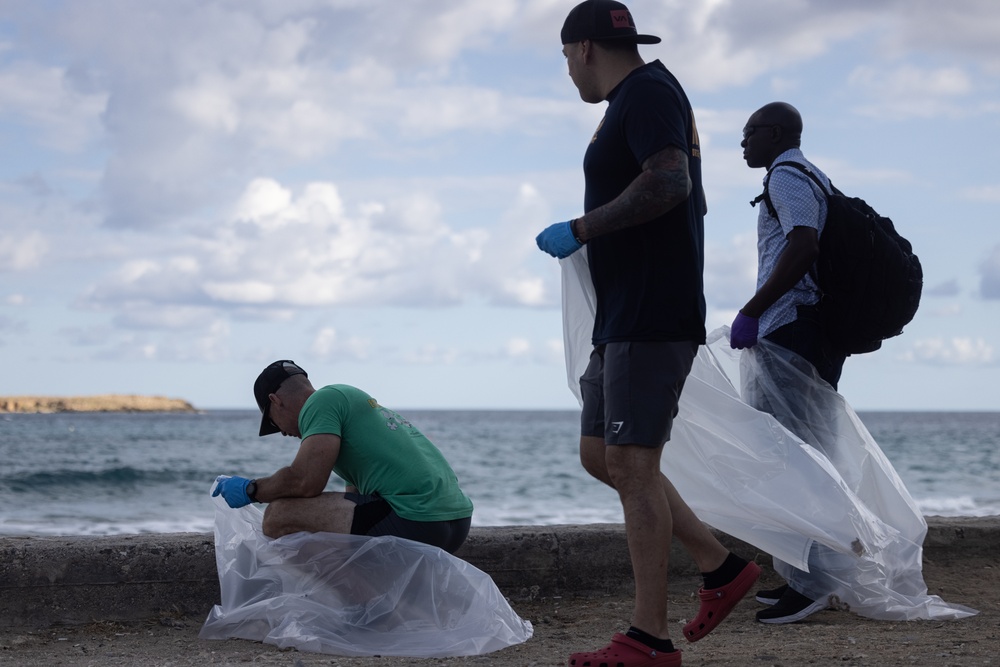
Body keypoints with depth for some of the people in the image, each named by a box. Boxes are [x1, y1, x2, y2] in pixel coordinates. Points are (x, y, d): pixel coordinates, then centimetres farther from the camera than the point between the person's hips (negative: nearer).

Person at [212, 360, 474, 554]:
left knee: (280, 514, -11)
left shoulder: (322, 401, -2)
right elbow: (357, 494, 35)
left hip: (414, 523, -10)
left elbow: (305, 482, -15)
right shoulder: (354, 399, 28)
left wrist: (251, 489, 3)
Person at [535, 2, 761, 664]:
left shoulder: (646, 90, -10)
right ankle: (722, 566, 17)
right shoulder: (643, 97, 22)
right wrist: (593, 235, 28)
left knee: (632, 465, -9)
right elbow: (688, 199, 27)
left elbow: (668, 183, -25)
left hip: (650, 320, -11)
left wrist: (580, 230, -17)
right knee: (601, 456, 13)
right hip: (626, 317, 11)